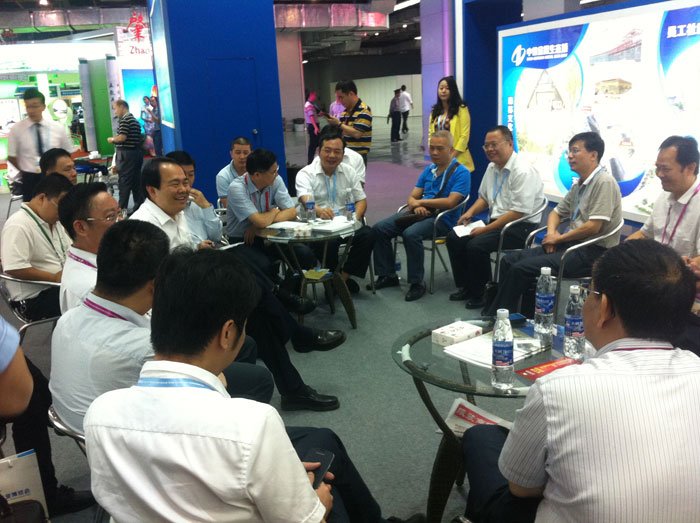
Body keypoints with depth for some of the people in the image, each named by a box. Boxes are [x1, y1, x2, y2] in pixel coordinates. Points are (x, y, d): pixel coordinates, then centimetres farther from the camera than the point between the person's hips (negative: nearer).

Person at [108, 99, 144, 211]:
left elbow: (122, 137, -20)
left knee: (124, 182, -5)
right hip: (137, 152, 9)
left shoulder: (125, 119, -12)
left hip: (127, 154, -9)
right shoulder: (134, 119, 16)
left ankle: (122, 209, -2)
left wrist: (112, 139, -2)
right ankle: (140, 205, 13)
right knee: (137, 180, 10)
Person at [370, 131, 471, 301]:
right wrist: (416, 206, -11)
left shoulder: (461, 172, -5)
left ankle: (417, 283, -20)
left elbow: (450, 202, -18)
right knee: (379, 229, -7)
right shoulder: (429, 169, 16)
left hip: (442, 219, -7)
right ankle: (387, 275, 4)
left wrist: (421, 202, -9)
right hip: (420, 214, 7)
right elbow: (412, 197, 14)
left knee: (410, 234, -35)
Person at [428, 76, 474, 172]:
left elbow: (464, 136, -12)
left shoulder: (461, 109, -5)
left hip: (457, 159, -5)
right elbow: (431, 133, 11)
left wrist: (451, 156, -16)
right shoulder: (435, 111, 13)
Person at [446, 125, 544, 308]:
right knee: (454, 237, -3)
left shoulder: (523, 171, -19)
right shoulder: (492, 167, 9)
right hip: (496, 222, 9)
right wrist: (470, 212, 2)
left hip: (520, 227, -9)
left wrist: (486, 229, -21)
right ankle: (466, 287, 9)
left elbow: (519, 212, -23)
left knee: (476, 245, -28)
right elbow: (484, 197, 23)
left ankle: (480, 294, -6)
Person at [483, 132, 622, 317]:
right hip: (572, 245, 9)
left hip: (593, 252, -9)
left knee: (522, 268, -20)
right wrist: (551, 232, 1)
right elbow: (557, 212, 23)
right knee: (509, 260, -3)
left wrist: (559, 238, -9)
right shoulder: (579, 184, 15)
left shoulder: (604, 182, -14)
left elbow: (593, 227, -21)